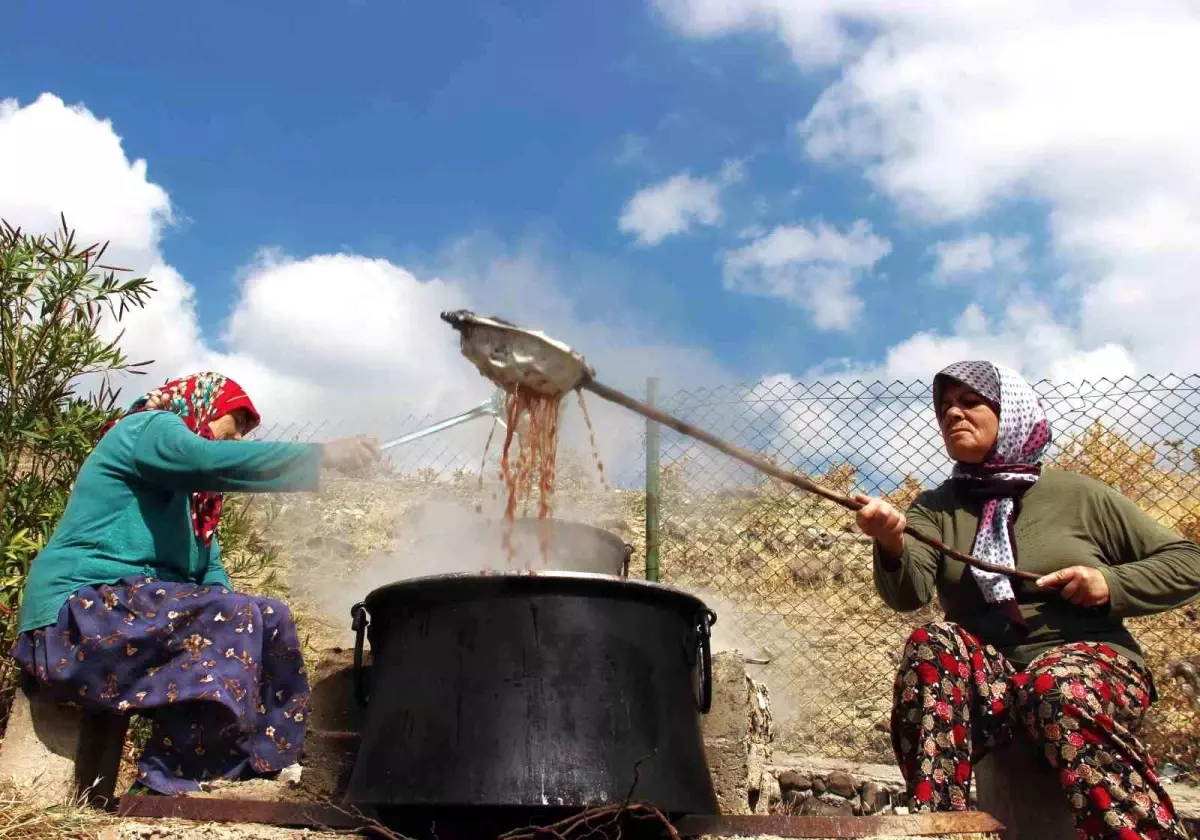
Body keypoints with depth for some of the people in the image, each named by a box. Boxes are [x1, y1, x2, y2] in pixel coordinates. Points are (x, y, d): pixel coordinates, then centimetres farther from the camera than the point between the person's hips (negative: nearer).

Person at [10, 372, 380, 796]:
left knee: (271, 618, 1)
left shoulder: (192, 496, 24)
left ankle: (254, 768, -5)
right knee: (233, 619, -27)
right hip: (77, 620, -10)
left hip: (136, 614, 10)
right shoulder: (149, 428, -4)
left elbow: (211, 575, 13)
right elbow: (212, 460, -27)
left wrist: (239, 624, -7)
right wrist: (322, 455, -28)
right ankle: (163, 788, -24)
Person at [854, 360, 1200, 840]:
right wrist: (891, 547, -34)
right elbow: (909, 592, -11)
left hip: (1089, 660, -2)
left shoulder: (1077, 494, 7)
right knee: (932, 643, -30)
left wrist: (1112, 585, -9)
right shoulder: (935, 509, 10)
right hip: (985, 679, 2)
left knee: (1059, 690, -36)